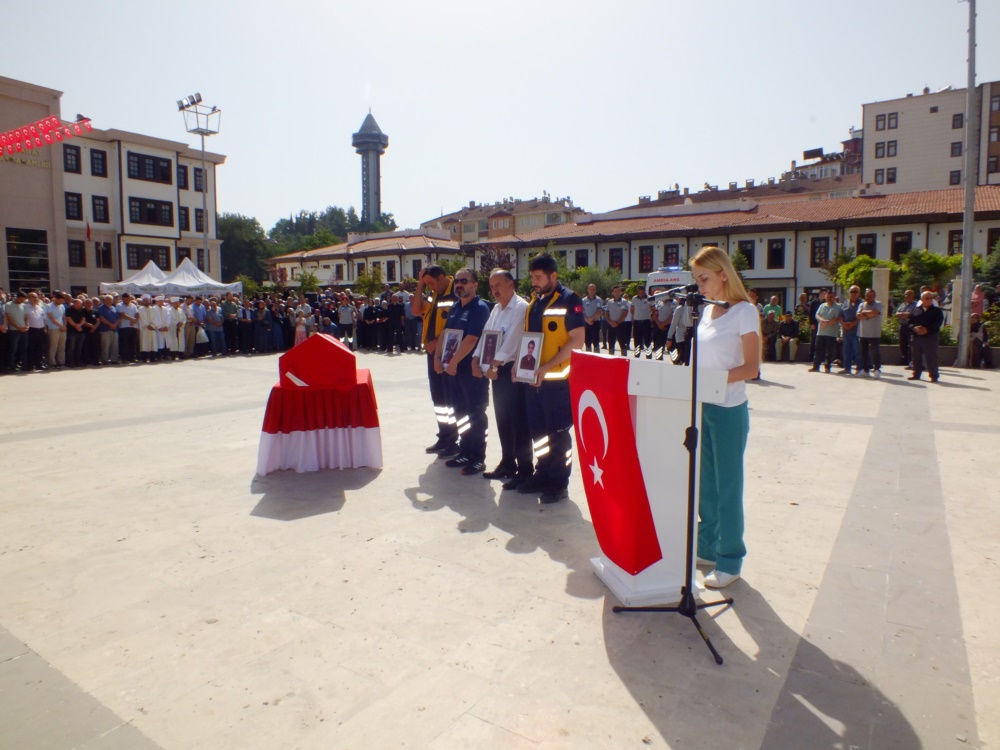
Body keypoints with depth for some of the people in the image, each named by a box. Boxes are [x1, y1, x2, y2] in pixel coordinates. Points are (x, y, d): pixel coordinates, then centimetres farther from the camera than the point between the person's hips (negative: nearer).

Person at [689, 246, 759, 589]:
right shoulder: (707, 312, 12)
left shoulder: (744, 311, -10)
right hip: (701, 407, 7)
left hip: (728, 410, -7)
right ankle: (707, 548, 29)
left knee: (727, 485, 2)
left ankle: (730, 561, 14)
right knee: (705, 483, 15)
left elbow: (751, 368, -14)